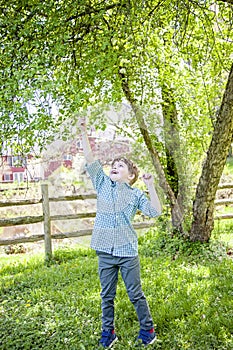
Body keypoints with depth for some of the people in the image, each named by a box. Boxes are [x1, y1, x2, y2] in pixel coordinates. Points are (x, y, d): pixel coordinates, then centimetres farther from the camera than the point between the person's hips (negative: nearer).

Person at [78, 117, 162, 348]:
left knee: (136, 294, 10)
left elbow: (155, 212, -8)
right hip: (105, 252, 2)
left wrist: (151, 187, -15)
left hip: (127, 252, -2)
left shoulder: (135, 194, 1)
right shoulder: (103, 184, 5)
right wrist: (83, 132, -9)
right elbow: (89, 158, -2)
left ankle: (147, 329, 29)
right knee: (107, 296, 15)